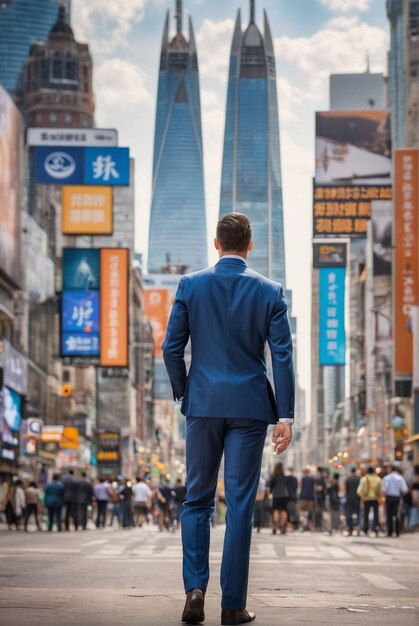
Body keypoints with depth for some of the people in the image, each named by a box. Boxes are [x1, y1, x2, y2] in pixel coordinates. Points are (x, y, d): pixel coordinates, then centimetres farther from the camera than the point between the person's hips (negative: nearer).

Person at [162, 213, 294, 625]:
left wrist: (183, 392, 15)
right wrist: (285, 415, -3)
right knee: (240, 503, 2)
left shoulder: (190, 286, 0)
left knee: (197, 499, 11)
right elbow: (282, 355, -4)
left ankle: (195, 588, -5)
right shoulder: (269, 292, 0)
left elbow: (172, 348, -1)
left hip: (203, 404, 1)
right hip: (250, 406, 0)